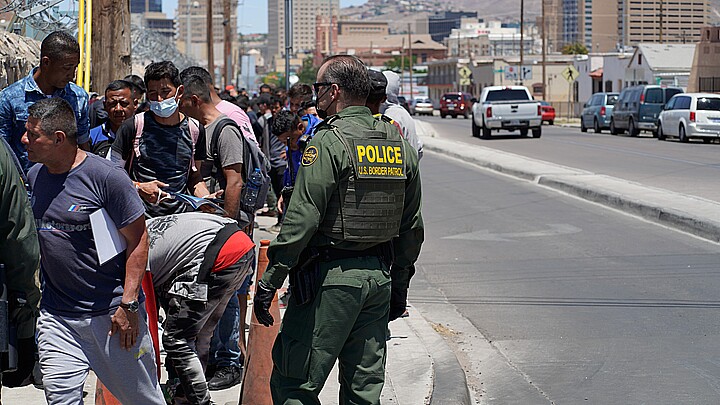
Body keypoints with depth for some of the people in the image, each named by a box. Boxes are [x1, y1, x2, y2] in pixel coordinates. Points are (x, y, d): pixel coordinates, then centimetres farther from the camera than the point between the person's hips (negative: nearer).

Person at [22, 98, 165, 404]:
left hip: (112, 312, -5)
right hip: (56, 316, 5)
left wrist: (129, 304, -14)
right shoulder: (33, 177, 6)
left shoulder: (106, 177, -14)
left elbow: (138, 239, -10)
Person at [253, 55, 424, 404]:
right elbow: (412, 227, 14)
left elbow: (302, 220, -18)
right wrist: (399, 284, 23)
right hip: (380, 276, 8)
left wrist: (269, 281, -14)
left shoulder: (328, 143, -13)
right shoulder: (399, 145, 10)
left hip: (331, 278, -7)